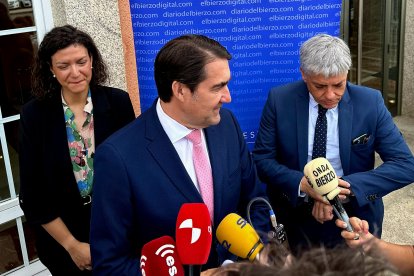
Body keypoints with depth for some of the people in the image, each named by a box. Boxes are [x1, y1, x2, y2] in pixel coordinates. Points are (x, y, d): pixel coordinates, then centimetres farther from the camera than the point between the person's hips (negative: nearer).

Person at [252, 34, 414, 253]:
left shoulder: (370, 103, -13)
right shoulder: (279, 100, -12)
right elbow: (261, 159, -9)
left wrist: (349, 186, -27)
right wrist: (302, 184, -27)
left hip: (355, 216, 0)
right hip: (295, 217, 0)